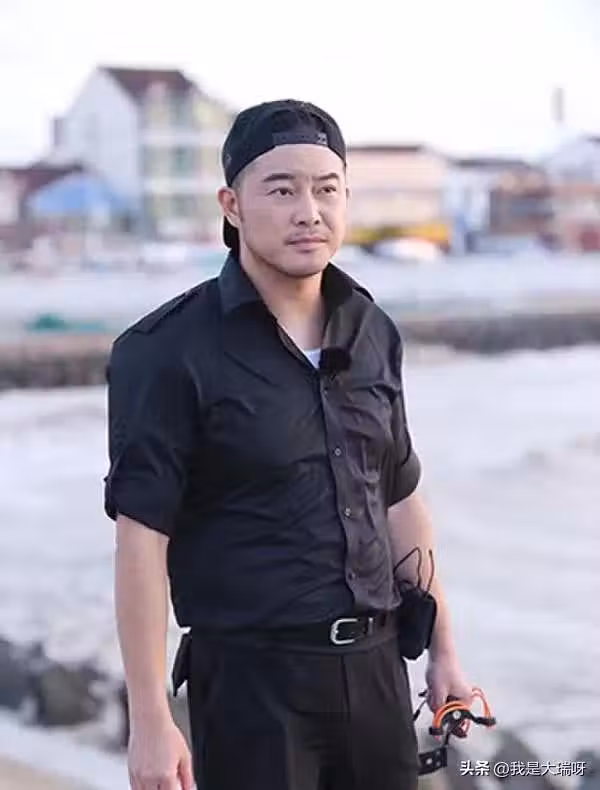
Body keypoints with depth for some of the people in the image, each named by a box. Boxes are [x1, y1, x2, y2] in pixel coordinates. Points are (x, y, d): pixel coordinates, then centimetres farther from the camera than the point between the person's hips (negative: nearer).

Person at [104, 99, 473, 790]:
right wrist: (150, 721, -17)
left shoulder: (371, 331, 7)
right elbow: (142, 537, -14)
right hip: (252, 680, -5)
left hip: (377, 666, 6)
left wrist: (443, 648, 15)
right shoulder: (168, 350, -11)